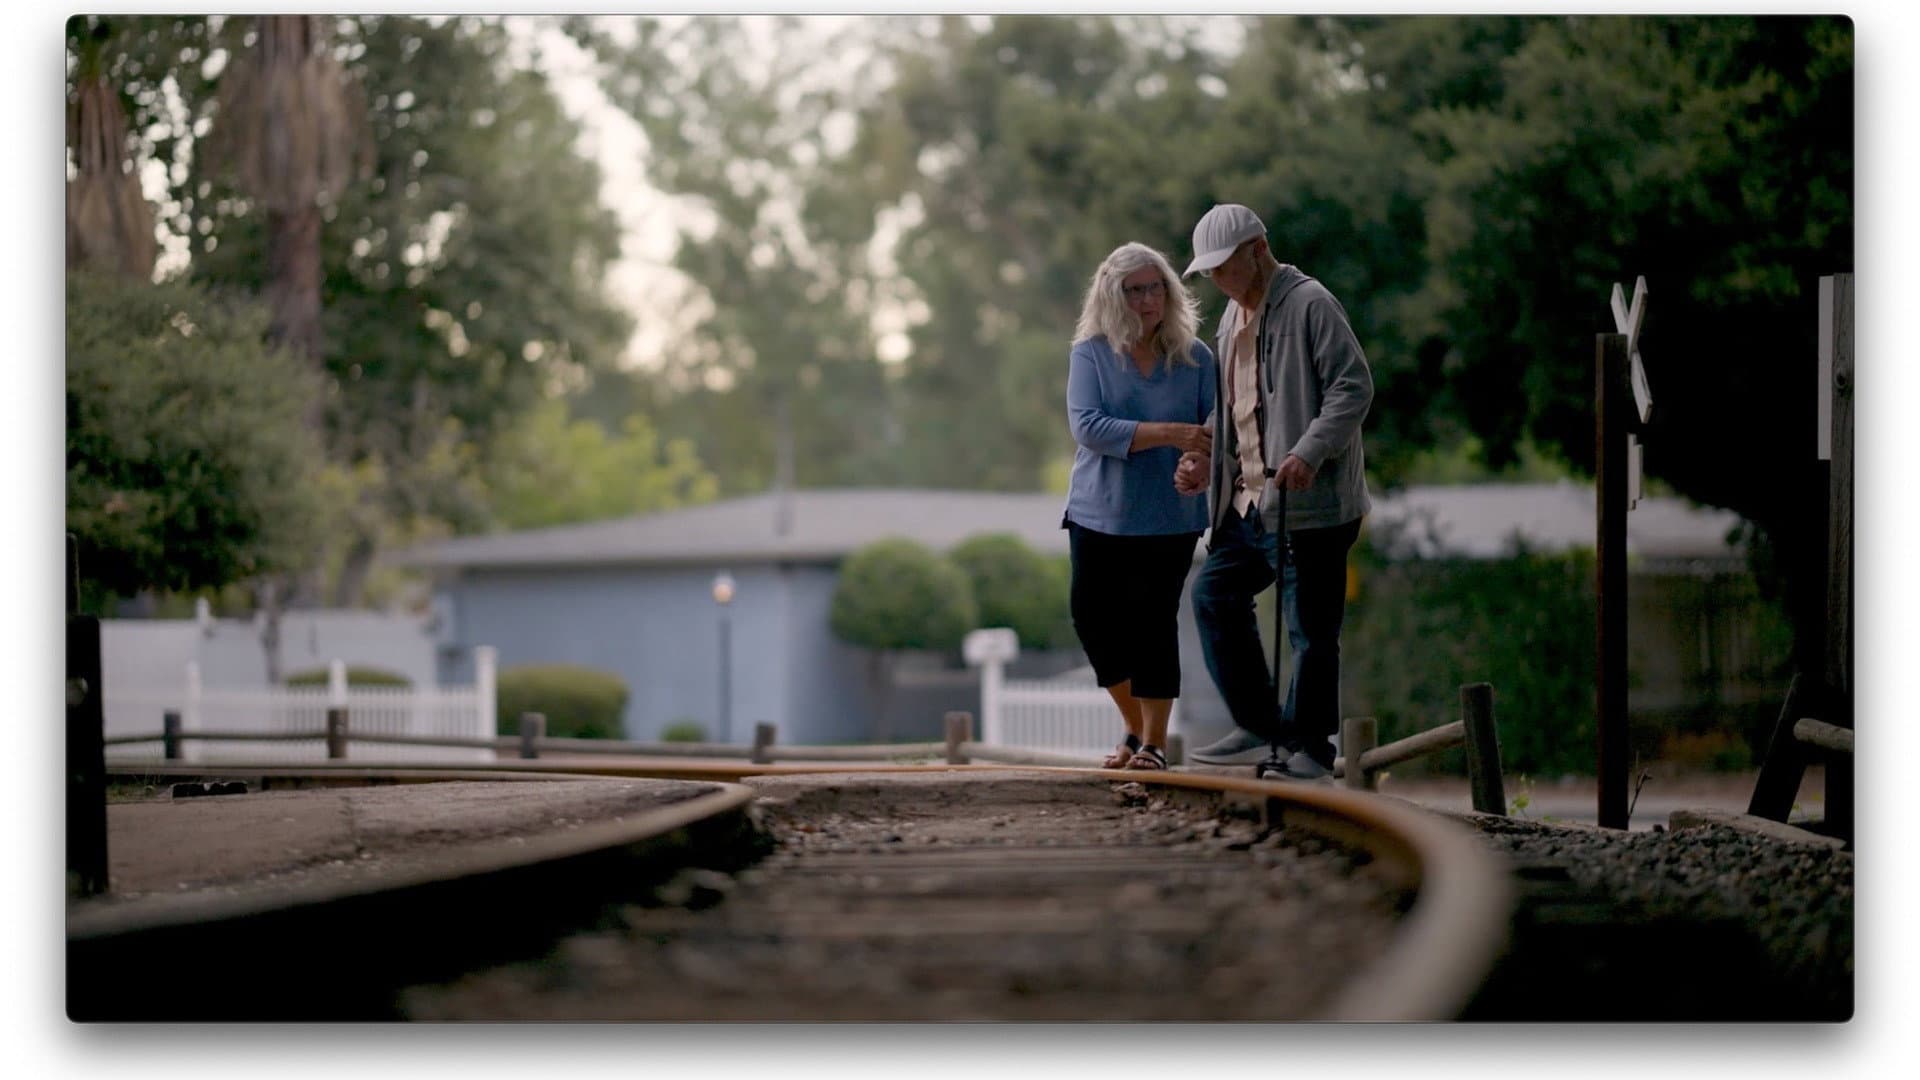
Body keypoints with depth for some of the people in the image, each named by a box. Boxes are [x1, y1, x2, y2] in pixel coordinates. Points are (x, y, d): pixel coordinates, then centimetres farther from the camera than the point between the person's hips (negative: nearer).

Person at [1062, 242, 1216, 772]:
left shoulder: (1195, 357, 2)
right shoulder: (1090, 354, -2)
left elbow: (1214, 430, 3)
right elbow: (1087, 426, -14)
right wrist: (1168, 435, -22)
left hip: (1170, 518, -1)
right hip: (1099, 514, 1)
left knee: (1154, 623, -4)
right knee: (1092, 615, -1)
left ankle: (1154, 743, 6)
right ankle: (1135, 727, 19)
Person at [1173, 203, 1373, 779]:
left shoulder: (1309, 304, -10)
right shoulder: (1233, 317, 17)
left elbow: (1354, 386, -17)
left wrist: (1309, 452, -27)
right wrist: (1204, 458, 11)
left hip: (1309, 502, -9)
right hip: (1249, 500, 9)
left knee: (1309, 624, -3)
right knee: (1215, 591, 11)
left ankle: (1308, 744, 8)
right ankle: (1259, 727, 18)